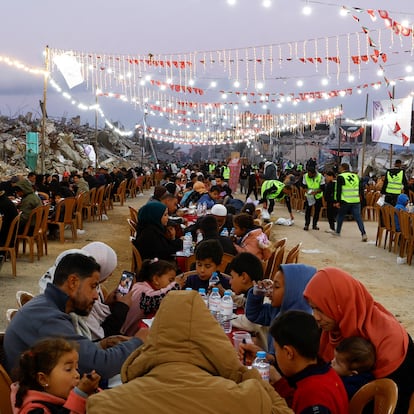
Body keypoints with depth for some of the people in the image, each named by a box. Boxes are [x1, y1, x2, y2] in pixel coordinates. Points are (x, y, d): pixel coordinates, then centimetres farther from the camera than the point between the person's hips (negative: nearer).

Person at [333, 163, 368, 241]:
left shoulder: (340, 177, -3)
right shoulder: (356, 176, 13)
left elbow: (338, 190, -9)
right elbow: (361, 189, 14)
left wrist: (337, 201, -7)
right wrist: (362, 198, 20)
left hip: (345, 201, -4)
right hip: (356, 201, 4)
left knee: (340, 216, 16)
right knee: (358, 217, 1)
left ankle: (338, 232, 29)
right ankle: (364, 234, -12)